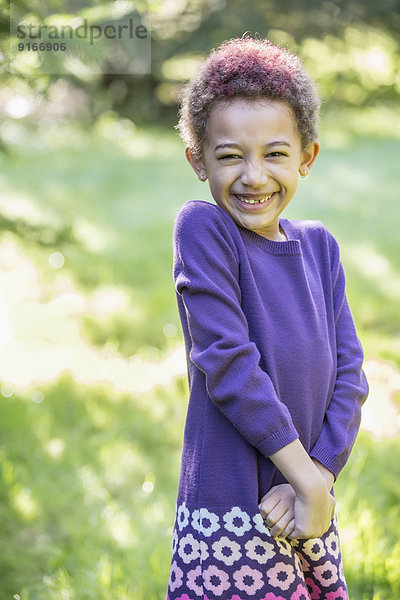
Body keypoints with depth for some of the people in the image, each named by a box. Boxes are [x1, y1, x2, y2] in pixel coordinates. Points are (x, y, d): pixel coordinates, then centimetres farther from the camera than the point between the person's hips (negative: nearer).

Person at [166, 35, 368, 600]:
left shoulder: (319, 245, 6)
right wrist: (310, 482, -15)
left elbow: (349, 374, 2)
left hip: (309, 510, 5)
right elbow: (230, 366, -17)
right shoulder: (201, 229, -10)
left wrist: (317, 477, -12)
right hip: (230, 521, -5)